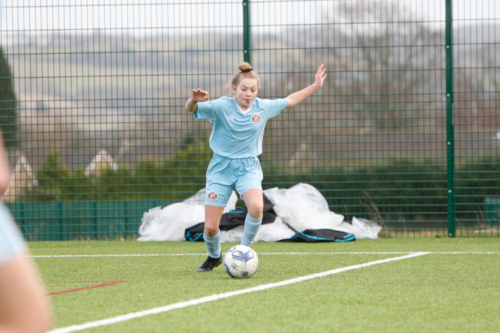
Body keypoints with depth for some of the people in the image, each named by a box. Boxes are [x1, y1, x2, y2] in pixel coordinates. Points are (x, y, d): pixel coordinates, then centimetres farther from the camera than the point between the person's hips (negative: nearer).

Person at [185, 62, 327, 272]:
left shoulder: (263, 108, 0)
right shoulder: (221, 107, -11)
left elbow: (289, 101, 17)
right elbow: (191, 108, -25)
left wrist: (315, 86, 16)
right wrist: (195, 99, -48)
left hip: (248, 168, 2)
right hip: (221, 168, -1)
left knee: (256, 207, -31)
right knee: (210, 227, -5)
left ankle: (244, 249, -5)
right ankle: (214, 257, 29)